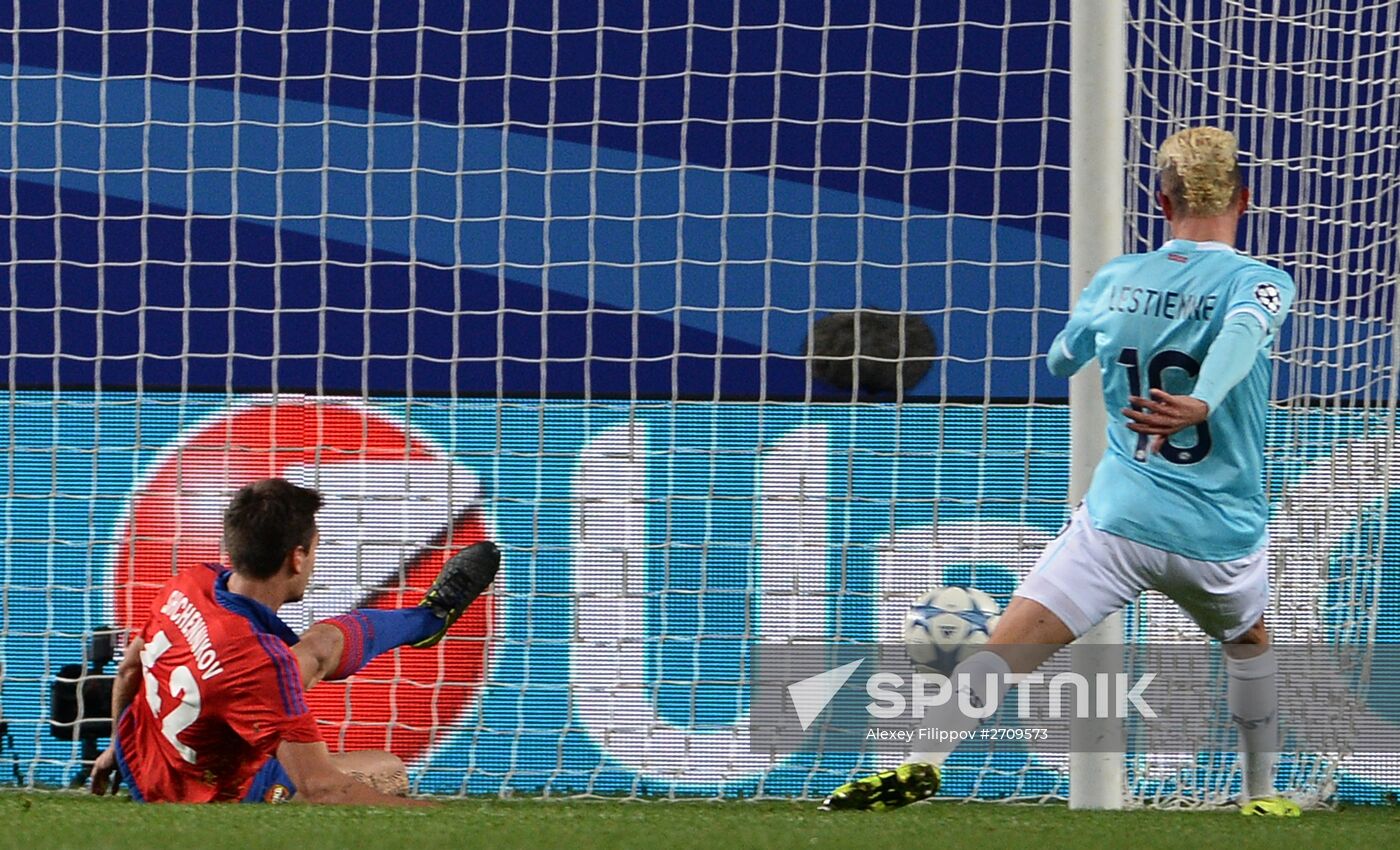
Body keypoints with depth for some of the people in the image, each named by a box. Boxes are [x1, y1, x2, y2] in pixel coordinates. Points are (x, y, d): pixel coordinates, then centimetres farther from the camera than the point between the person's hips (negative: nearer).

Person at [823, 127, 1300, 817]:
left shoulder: (1116, 280, 6)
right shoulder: (1260, 282, -3)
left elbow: (1059, 359, 23)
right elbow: (1242, 330, -27)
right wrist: (1201, 403, -45)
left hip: (1118, 520, 0)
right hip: (1223, 537, 0)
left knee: (1001, 652, -12)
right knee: (1250, 642, 32)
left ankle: (923, 759, -35)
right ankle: (1260, 793, 37)